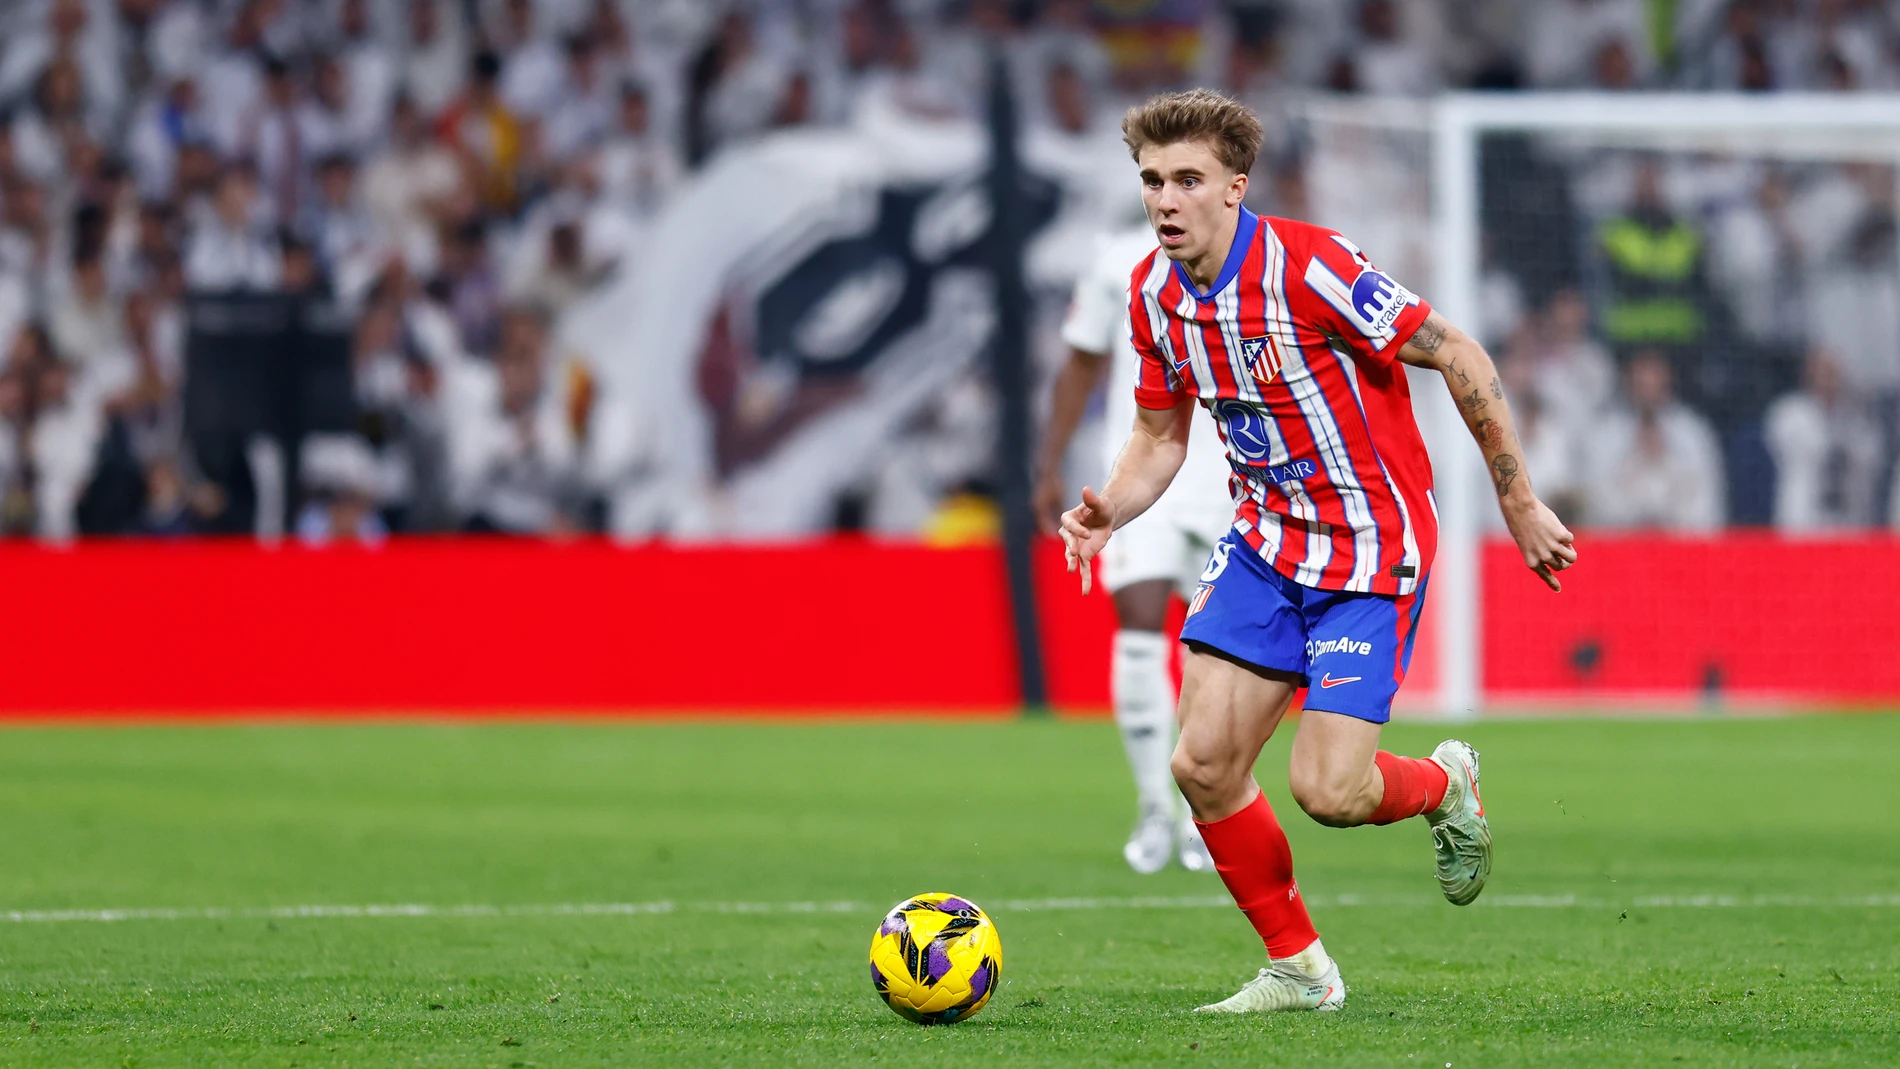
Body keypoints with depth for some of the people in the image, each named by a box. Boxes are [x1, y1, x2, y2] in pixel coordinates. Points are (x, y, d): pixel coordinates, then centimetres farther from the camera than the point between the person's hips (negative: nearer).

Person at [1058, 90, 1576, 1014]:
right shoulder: (1153, 293, -2)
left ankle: (1445, 784, 22)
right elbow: (1160, 434, 12)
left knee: (1326, 790, -14)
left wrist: (1519, 504, -11)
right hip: (1265, 542, 7)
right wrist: (1107, 508, -9)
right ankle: (1296, 969, 15)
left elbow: (1457, 356, -16)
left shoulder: (1307, 267, -24)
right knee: (1203, 764, -4)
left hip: (1372, 547, -6)